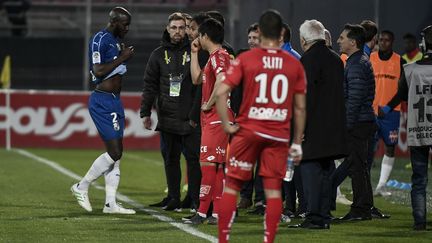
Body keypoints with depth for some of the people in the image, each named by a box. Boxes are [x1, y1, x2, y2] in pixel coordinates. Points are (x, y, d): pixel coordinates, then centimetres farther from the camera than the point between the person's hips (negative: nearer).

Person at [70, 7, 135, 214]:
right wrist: (122, 58, -16)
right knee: (114, 153, -11)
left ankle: (110, 204, 9)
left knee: (116, 153, 8)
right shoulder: (100, 40, -13)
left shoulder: (116, 41, 16)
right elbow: (98, 71, -22)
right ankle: (82, 187, 3)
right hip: (103, 102, -10)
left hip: (114, 101, 10)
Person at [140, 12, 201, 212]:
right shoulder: (159, 54, 10)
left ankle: (195, 200, 0)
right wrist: (145, 112, 5)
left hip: (190, 118, -3)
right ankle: (173, 199, 14)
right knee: (170, 159, 7)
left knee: (193, 158, -3)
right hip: (167, 117, 3)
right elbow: (150, 85, 11)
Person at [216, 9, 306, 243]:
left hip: (248, 131, -1)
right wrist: (297, 143, 12)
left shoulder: (245, 59, -3)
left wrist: (226, 125, -2)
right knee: (273, 190, 3)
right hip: (279, 135, 1)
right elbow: (300, 107, 6)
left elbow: (221, 92, -11)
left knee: (231, 186, 7)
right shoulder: (295, 65, 3)